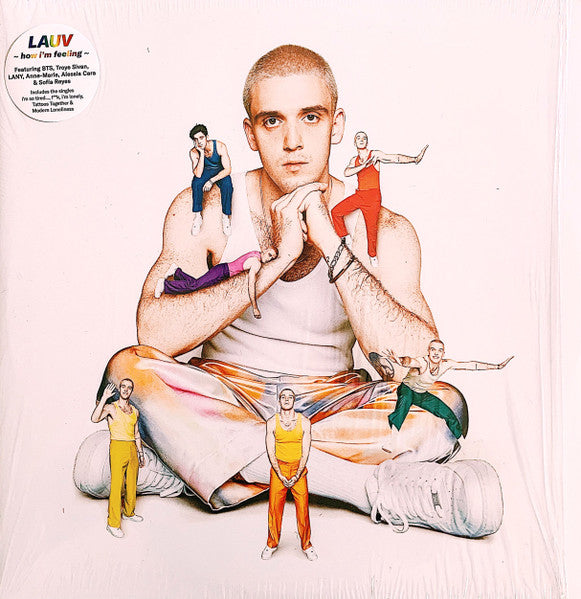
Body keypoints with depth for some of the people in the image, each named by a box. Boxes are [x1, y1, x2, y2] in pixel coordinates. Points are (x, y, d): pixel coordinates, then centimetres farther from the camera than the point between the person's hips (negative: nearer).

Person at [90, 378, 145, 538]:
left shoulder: (135, 411, 12)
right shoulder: (111, 408, -5)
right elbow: (94, 419, -25)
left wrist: (141, 453, 19)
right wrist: (104, 398, -28)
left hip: (132, 449, 6)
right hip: (118, 448, -6)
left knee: (132, 484, 15)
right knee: (116, 486, -6)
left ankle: (129, 513, 34)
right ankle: (113, 523, 3)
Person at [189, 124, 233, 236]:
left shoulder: (220, 146, -23)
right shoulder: (194, 152, -19)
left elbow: (228, 169, -23)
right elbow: (198, 174, -30)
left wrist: (212, 181, -30)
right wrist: (202, 154, -35)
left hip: (220, 171, -1)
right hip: (205, 171, 1)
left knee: (227, 185, -34)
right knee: (196, 183, -32)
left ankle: (225, 217, -19)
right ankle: (197, 217, -20)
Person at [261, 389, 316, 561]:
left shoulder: (304, 422, -5)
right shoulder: (272, 422, -4)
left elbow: (305, 451, -4)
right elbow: (271, 451, -4)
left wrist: (296, 476, -12)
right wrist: (281, 476, -11)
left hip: (298, 469, 0)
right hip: (278, 469, 0)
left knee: (303, 508, 1)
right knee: (274, 507, 4)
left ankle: (306, 545, 20)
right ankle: (272, 544, 23)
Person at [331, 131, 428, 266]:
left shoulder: (375, 154, -2)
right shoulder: (354, 160, 10)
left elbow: (396, 158, -10)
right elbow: (347, 173, -9)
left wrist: (414, 159, -23)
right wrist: (364, 165, -22)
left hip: (373, 197, -4)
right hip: (359, 195, 4)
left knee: (372, 228, -1)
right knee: (336, 212, -4)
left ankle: (373, 255, 19)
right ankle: (346, 237, 14)